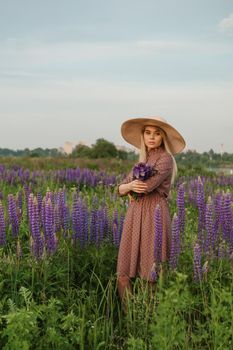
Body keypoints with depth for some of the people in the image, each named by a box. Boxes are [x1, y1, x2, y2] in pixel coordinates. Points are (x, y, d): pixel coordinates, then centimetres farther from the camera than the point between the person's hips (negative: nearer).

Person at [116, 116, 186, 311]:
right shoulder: (142, 160, 18)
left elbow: (146, 186, -16)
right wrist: (130, 186, -8)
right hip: (135, 216, 7)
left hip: (154, 216, -7)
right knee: (123, 274, 2)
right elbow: (121, 188, 15)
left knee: (151, 276, -2)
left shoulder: (165, 158, -4)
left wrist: (129, 187, 4)